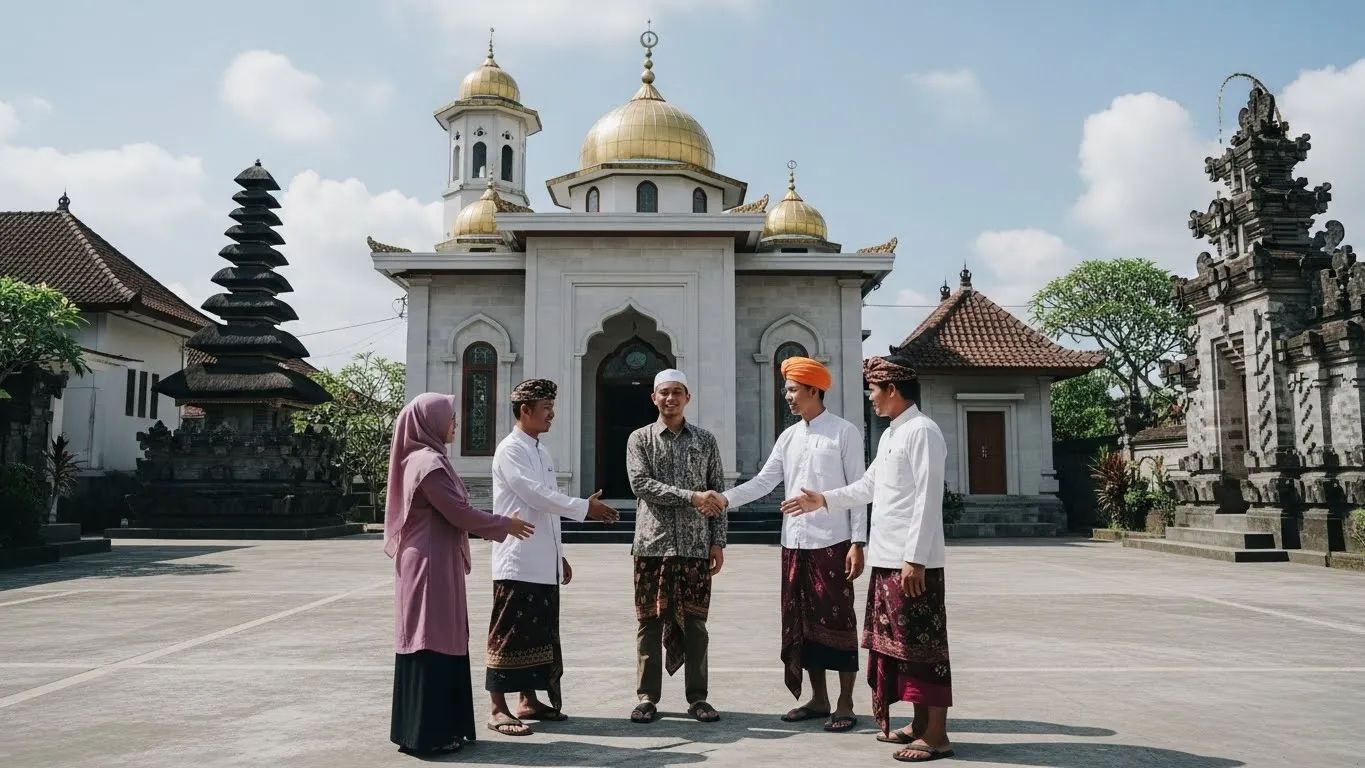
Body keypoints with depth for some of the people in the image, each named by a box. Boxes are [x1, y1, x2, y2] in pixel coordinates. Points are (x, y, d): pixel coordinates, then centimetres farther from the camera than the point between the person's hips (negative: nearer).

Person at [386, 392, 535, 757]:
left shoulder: (423, 458, 14)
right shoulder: (429, 462, -17)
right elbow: (458, 512, -17)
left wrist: (495, 524, 19)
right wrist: (505, 525, -5)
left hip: (431, 562, 10)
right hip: (432, 565, -10)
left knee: (440, 642, 13)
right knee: (433, 643, -4)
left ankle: (437, 727, 21)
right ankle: (427, 734, 4)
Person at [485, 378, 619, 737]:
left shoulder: (541, 452, 16)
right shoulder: (510, 450, -11)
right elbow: (536, 496, -20)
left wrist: (559, 554, 18)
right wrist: (586, 508, -14)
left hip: (544, 563, 9)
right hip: (518, 562, -9)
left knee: (540, 634, 13)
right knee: (509, 634, -3)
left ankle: (529, 701, 22)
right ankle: (498, 709, 4)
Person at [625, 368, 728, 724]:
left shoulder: (706, 440, 9)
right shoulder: (640, 439, 4)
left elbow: (717, 494, 8)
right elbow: (640, 484, -11)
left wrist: (718, 541, 1)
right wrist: (691, 497, -17)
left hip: (696, 545, 1)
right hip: (652, 544, -1)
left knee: (694, 622, 5)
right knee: (650, 621, 3)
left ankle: (697, 697, 15)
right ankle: (647, 697, 13)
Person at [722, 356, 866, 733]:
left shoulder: (845, 433, -5)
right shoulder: (789, 437, 12)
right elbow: (764, 481, 9)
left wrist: (857, 543, -12)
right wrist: (726, 499, -5)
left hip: (832, 543, -6)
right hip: (795, 543, 6)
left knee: (837, 621, 0)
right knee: (802, 622, 11)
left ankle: (845, 704, 11)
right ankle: (818, 699, 23)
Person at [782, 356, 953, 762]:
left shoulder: (922, 431, -13)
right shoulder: (889, 435, 16)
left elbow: (928, 500, -19)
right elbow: (868, 486, 26)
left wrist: (914, 558, -22)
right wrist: (824, 500, 24)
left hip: (913, 562, -10)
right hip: (887, 560, 10)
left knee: (922, 645, -3)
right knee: (897, 642, 15)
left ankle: (936, 736, 5)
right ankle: (919, 723, 25)